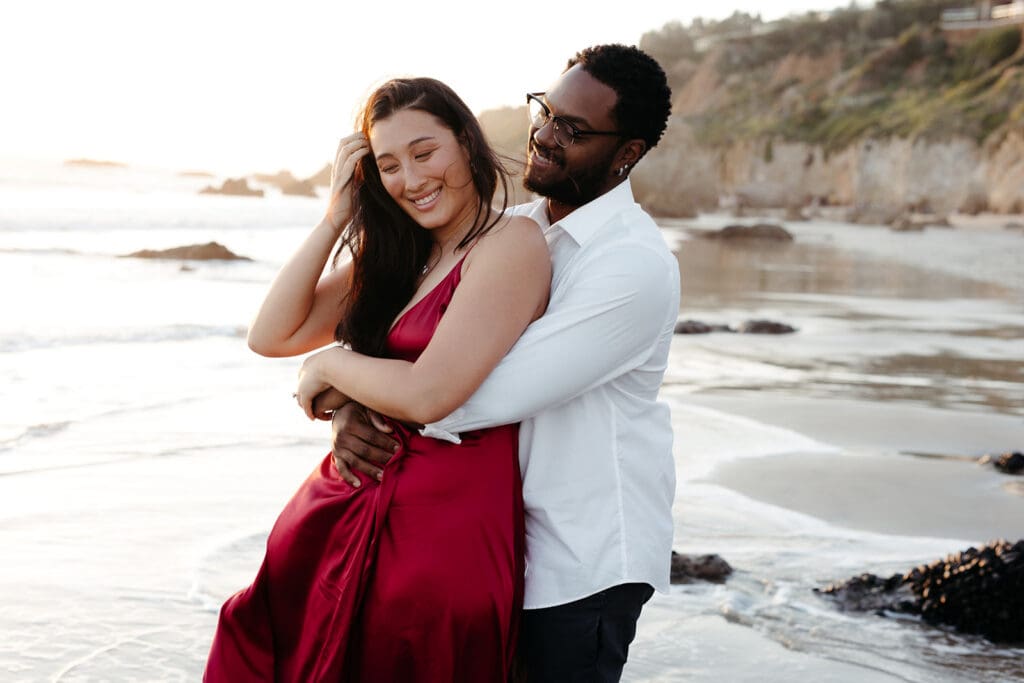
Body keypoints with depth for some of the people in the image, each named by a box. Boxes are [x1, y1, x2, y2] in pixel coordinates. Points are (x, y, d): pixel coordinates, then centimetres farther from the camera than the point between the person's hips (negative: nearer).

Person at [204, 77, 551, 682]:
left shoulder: (511, 242, -12)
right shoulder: (392, 256, 12)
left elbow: (428, 394, -20)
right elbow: (272, 336, 7)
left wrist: (326, 366, -2)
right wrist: (336, 217, 1)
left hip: (447, 520, -7)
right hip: (346, 509, 7)